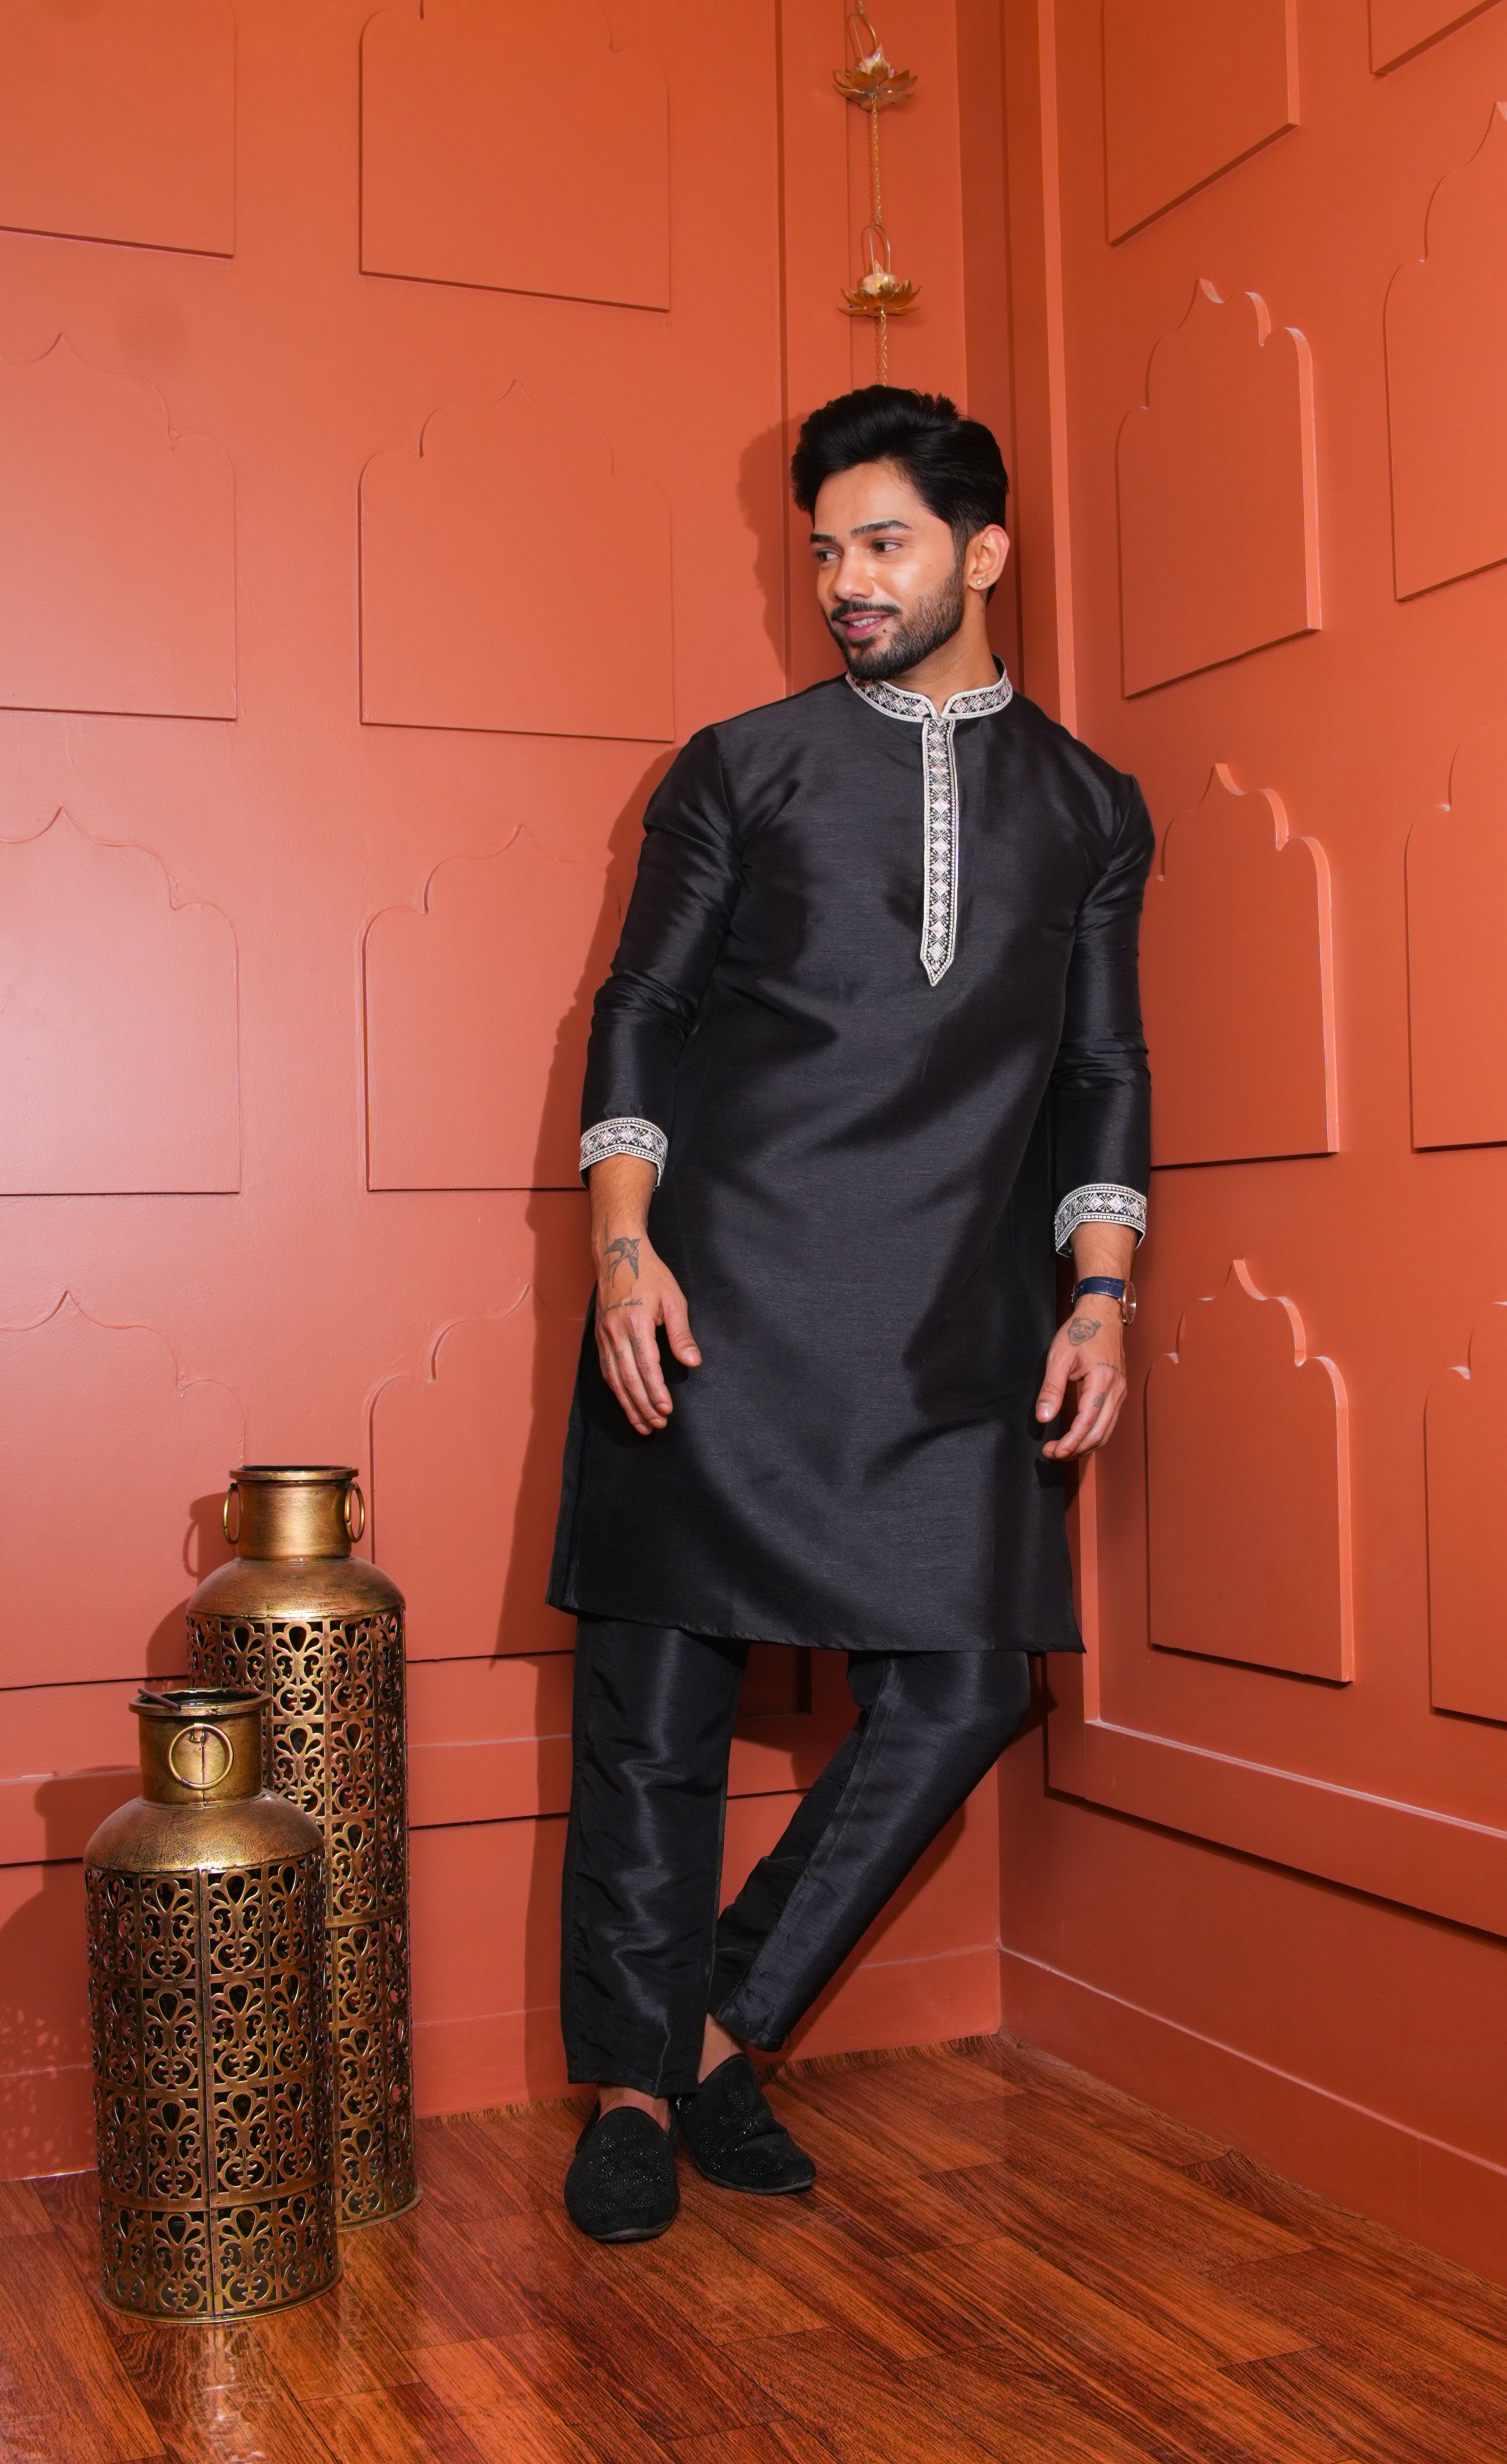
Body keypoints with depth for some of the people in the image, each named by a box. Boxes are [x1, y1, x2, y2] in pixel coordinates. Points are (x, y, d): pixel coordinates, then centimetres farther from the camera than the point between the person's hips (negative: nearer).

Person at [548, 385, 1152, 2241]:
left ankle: (721, 2036, 15)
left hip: (952, 1319, 2)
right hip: (720, 1292, -2)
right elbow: (640, 1008, 6)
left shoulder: (1088, 809, 15)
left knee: (958, 1697, -3)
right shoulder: (742, 769, 10)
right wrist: (621, 1235, -8)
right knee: (658, 1702, 0)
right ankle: (634, 2089, 17)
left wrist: (1100, 1293, 3)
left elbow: (1101, 1068, 15)